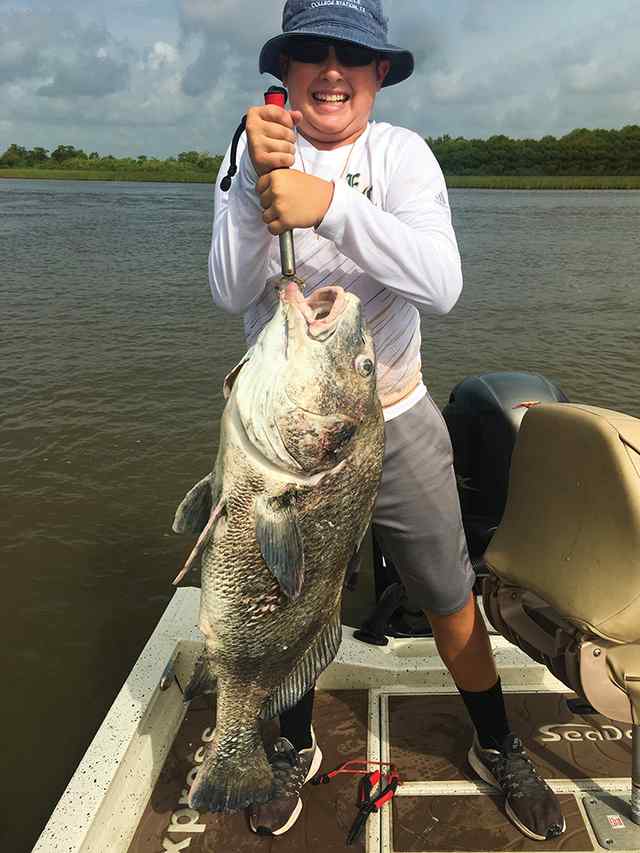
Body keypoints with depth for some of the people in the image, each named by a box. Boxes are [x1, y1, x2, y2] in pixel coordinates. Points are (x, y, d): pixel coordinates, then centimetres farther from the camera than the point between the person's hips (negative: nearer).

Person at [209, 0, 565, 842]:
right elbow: (232, 292, -15)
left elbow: (441, 283, -23)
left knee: (451, 600, 12)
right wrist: (256, 182, -28)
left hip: (395, 421, 0)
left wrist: (329, 204, -34)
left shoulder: (402, 152, -6)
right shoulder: (251, 152, -3)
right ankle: (296, 747, 45)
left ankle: (498, 748, 40)